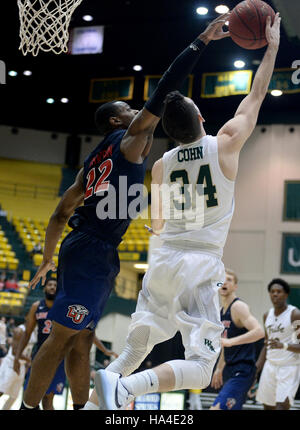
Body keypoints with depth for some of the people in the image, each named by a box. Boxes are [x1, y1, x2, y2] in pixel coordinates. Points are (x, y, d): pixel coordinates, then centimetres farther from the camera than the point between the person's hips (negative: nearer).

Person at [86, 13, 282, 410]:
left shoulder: (160, 166, 7)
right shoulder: (225, 146, -3)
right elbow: (256, 97, 11)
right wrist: (272, 47, 20)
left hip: (164, 259, 5)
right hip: (202, 266, -5)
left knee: (134, 351, 18)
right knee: (200, 369, -5)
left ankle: (93, 404, 7)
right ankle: (126, 387, -26)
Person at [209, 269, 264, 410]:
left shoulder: (238, 306, -12)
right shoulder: (222, 311, 16)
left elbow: (259, 332, -26)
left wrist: (230, 341, -31)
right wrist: (219, 369, 28)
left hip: (242, 372, -10)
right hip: (231, 371, 10)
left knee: (217, 408, -21)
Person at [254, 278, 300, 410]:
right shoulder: (267, 315, 10)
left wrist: (284, 345, -32)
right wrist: (257, 367, 10)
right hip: (270, 365, 7)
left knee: (282, 406, -17)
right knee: (267, 406, 9)